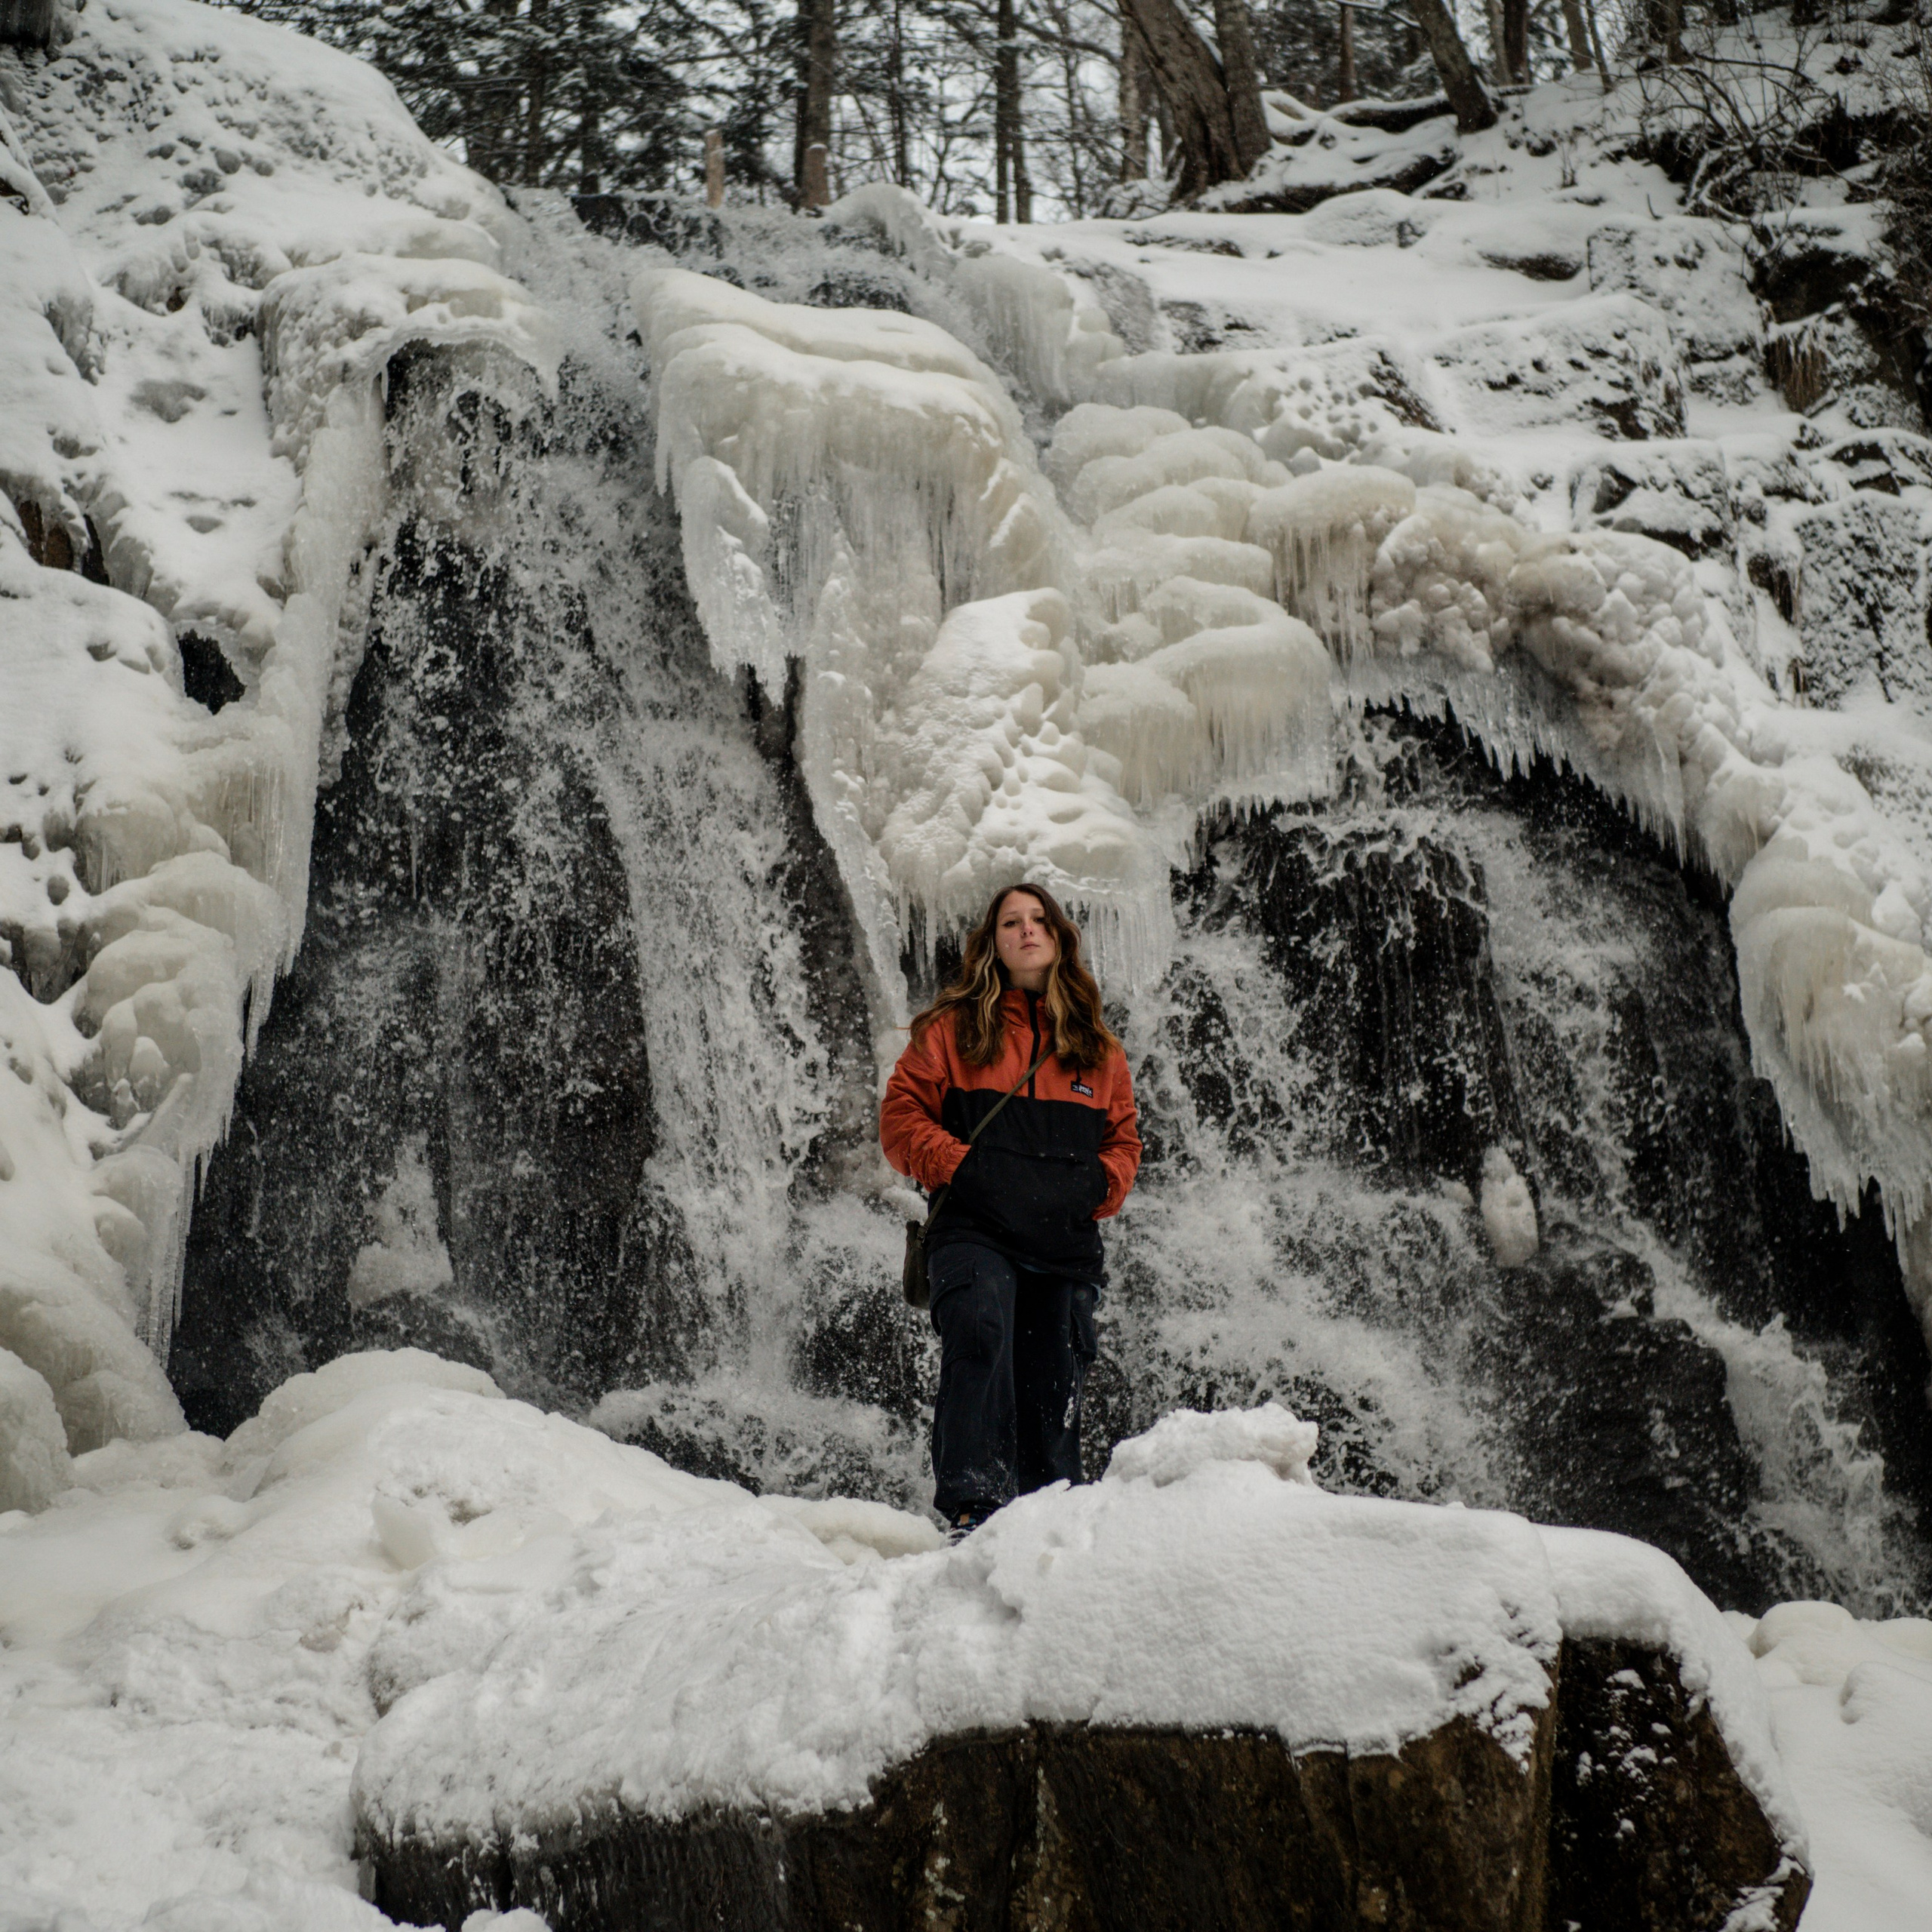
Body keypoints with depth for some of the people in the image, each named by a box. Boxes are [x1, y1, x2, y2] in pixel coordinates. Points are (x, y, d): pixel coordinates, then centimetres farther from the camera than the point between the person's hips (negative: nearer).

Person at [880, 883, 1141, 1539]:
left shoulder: (1098, 1046, 19)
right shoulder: (954, 1028, 10)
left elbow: (1123, 1138, 26)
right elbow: (901, 1116, 7)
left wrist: (1101, 1184, 6)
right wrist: (956, 1165, -8)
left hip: (1067, 1244, 4)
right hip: (976, 1233, -3)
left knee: (1054, 1392, 5)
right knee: (979, 1336, -30)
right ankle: (971, 1506, -34)